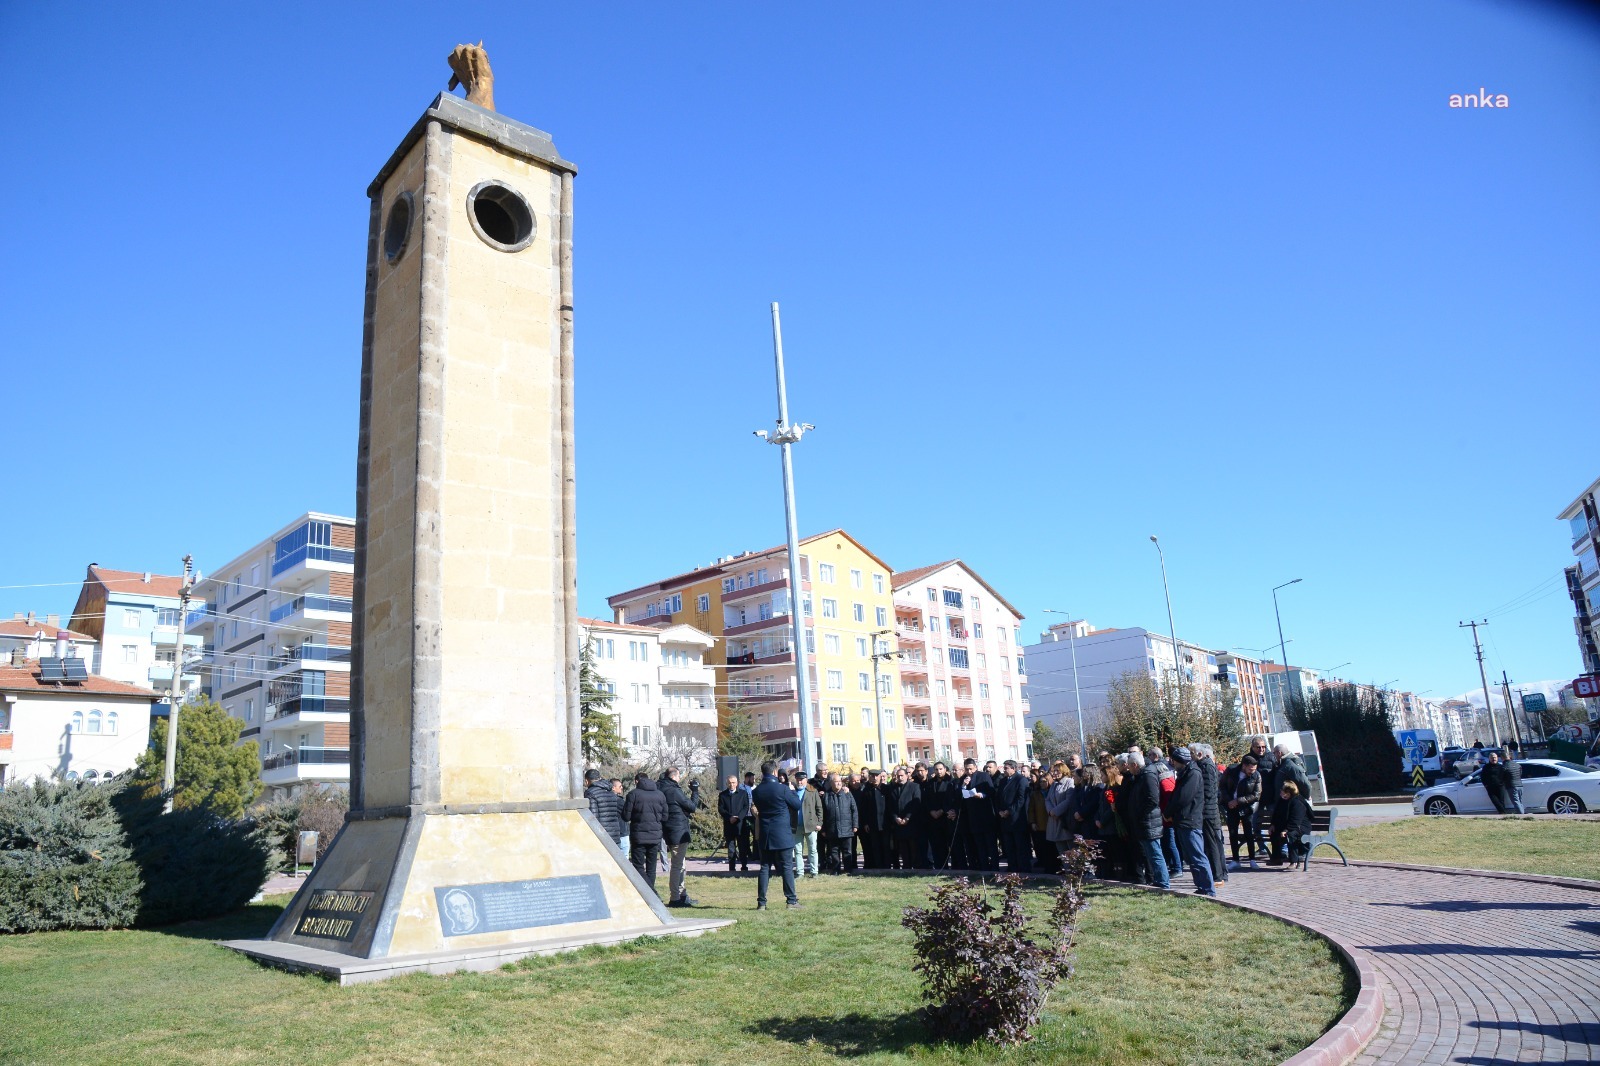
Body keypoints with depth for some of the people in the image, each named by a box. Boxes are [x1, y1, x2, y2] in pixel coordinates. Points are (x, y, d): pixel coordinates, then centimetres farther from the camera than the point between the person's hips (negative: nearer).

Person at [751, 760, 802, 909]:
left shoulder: (757, 790, 1)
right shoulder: (782, 789, -13)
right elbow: (797, 805, -3)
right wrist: (793, 791, 12)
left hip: (765, 835, 4)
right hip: (782, 835, -4)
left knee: (765, 868, 8)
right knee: (787, 867, 2)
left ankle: (761, 902, 7)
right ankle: (792, 900, 3)